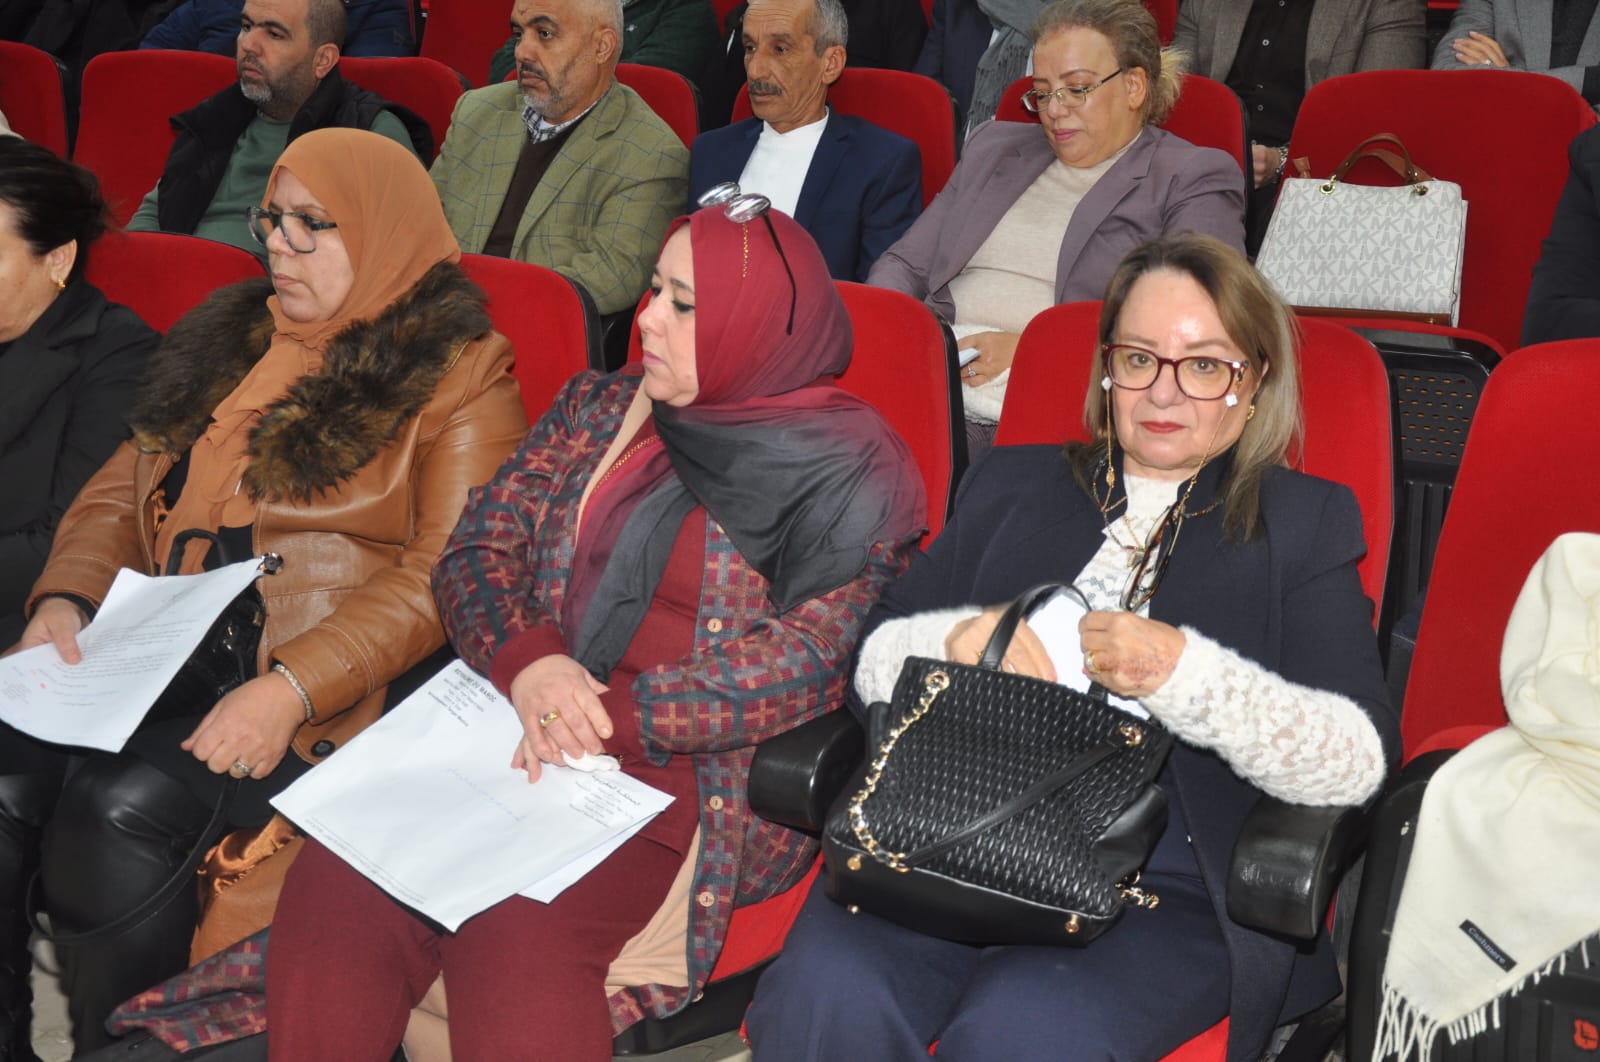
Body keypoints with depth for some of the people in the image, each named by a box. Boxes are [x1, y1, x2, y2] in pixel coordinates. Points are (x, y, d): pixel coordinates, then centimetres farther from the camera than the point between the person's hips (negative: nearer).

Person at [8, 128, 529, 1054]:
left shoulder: (460, 376, -1)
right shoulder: (231, 339, 20)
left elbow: (447, 577, -11)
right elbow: (120, 492, 18)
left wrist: (292, 688, -22)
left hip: (333, 690, -6)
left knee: (121, 805, -29)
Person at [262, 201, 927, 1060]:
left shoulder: (842, 468, -1)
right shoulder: (598, 408, 16)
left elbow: (807, 659, -12)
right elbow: (478, 549, 11)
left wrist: (614, 713, -18)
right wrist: (528, 665, -11)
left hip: (699, 776, -5)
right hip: (518, 733, 5)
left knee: (515, 931, -29)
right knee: (333, 884, -19)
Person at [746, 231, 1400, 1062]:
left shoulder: (1305, 522, 12)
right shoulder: (1011, 484, 21)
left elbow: (1361, 757, -3)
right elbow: (872, 662, 13)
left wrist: (1184, 671, -18)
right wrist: (960, 640, -10)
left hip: (1164, 888, -2)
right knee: (826, 993, -27)